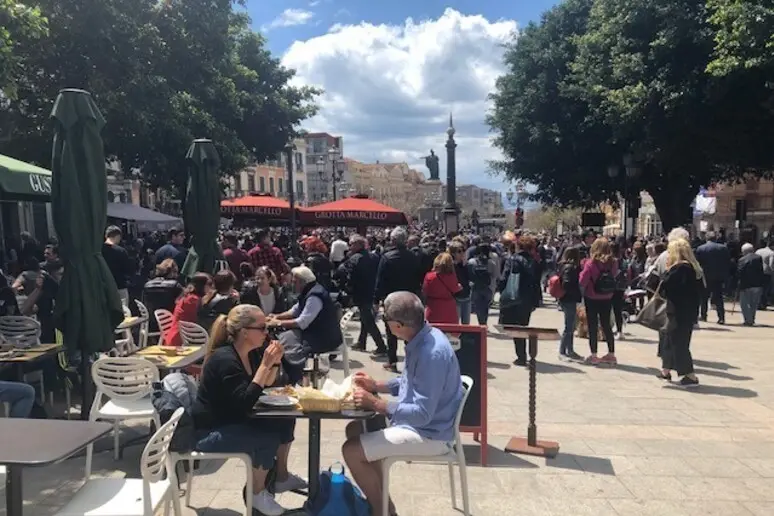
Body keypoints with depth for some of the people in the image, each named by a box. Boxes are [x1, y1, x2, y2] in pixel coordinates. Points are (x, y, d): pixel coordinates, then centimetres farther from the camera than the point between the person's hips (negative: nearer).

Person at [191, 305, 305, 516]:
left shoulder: (250, 352, -1)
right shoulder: (225, 359, -28)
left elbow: (265, 385, 8)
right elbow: (245, 404, -33)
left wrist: (274, 362, -9)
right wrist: (264, 365, -33)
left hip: (234, 420, 9)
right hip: (209, 431, -9)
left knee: (284, 422, 2)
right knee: (268, 438, -21)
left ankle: (281, 476, 21)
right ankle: (257, 493, 2)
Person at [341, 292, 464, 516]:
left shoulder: (432, 354, -31)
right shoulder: (422, 337, -1)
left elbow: (422, 414, -29)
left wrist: (375, 404, -23)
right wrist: (377, 385, 5)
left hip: (429, 433, -10)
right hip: (417, 421, 10)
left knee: (351, 450, -13)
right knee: (354, 430, 14)